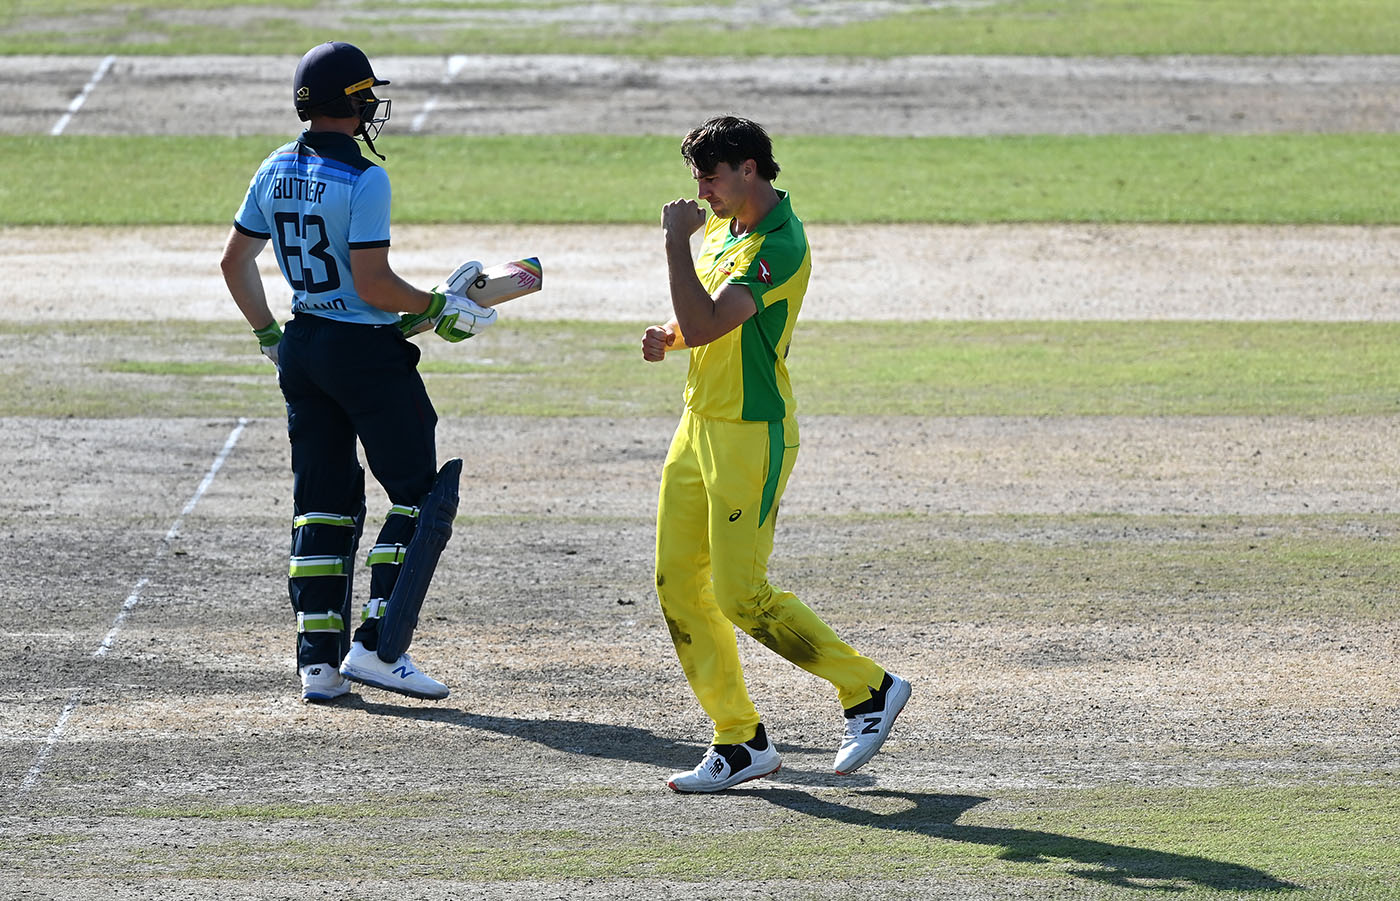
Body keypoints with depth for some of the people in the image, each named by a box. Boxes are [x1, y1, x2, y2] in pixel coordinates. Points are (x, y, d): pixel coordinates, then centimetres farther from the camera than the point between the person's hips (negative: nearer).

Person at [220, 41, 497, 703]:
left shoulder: (276, 171, 5)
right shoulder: (363, 179, -17)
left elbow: (234, 262, 12)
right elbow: (373, 283, -20)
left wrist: (269, 335, 22)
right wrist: (438, 309, -7)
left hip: (302, 347, 7)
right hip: (367, 351, -7)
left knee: (323, 500, 13)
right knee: (420, 494, 2)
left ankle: (319, 659, 10)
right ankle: (377, 646, -6)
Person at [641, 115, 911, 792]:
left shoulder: (779, 248, -19)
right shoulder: (725, 226, 11)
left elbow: (704, 324, -29)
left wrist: (677, 240, -23)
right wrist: (665, 336, 4)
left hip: (752, 436, -9)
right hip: (700, 425, 9)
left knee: (740, 595, -10)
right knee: (677, 586, 4)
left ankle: (868, 687, 7)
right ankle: (741, 742, 11)